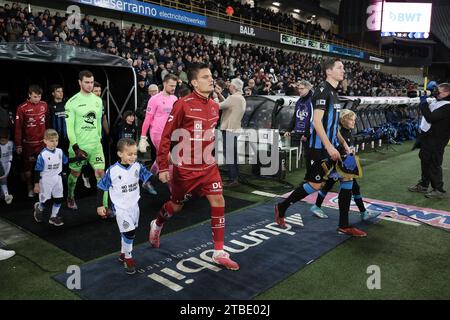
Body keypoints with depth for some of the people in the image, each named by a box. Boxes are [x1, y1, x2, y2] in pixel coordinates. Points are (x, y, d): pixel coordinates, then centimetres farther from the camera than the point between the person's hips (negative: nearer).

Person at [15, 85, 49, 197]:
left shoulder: (44, 105, -1)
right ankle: (30, 187, 26)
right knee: (28, 166, 10)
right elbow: (18, 127, -8)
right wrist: (18, 145, -7)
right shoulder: (22, 108, -12)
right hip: (28, 143, -2)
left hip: (42, 141, 2)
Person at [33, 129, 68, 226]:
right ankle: (39, 208, 41)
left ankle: (53, 217, 23)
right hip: (46, 180, -5)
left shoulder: (60, 152, -3)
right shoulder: (42, 155, -18)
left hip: (57, 179, 5)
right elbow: (37, 170, -13)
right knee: (45, 199, 7)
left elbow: (65, 161, 15)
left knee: (59, 198, 7)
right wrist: (36, 184, -12)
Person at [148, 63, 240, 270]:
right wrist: (163, 168, -14)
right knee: (177, 205, 13)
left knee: (218, 202, -4)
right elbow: (166, 136, -13)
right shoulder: (183, 104, -16)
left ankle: (219, 252, 8)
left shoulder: (214, 106, 4)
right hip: (185, 167, -5)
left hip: (208, 167, 5)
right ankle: (156, 226, 46)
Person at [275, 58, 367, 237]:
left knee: (348, 178, 3)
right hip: (319, 148, -9)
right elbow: (317, 122, -21)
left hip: (332, 146, 9)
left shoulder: (333, 92, 16)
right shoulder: (323, 90, -13)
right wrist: (329, 147, -24)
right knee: (315, 185, -3)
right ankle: (281, 208, 18)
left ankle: (344, 226, 11)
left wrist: (343, 143, 17)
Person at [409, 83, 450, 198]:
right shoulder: (438, 102, 11)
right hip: (427, 136, 10)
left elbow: (430, 118, -27)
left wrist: (423, 103, -20)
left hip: (436, 141, -10)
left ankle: (439, 190, 6)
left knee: (434, 164, -4)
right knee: (425, 161, 18)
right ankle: (423, 185, 30)